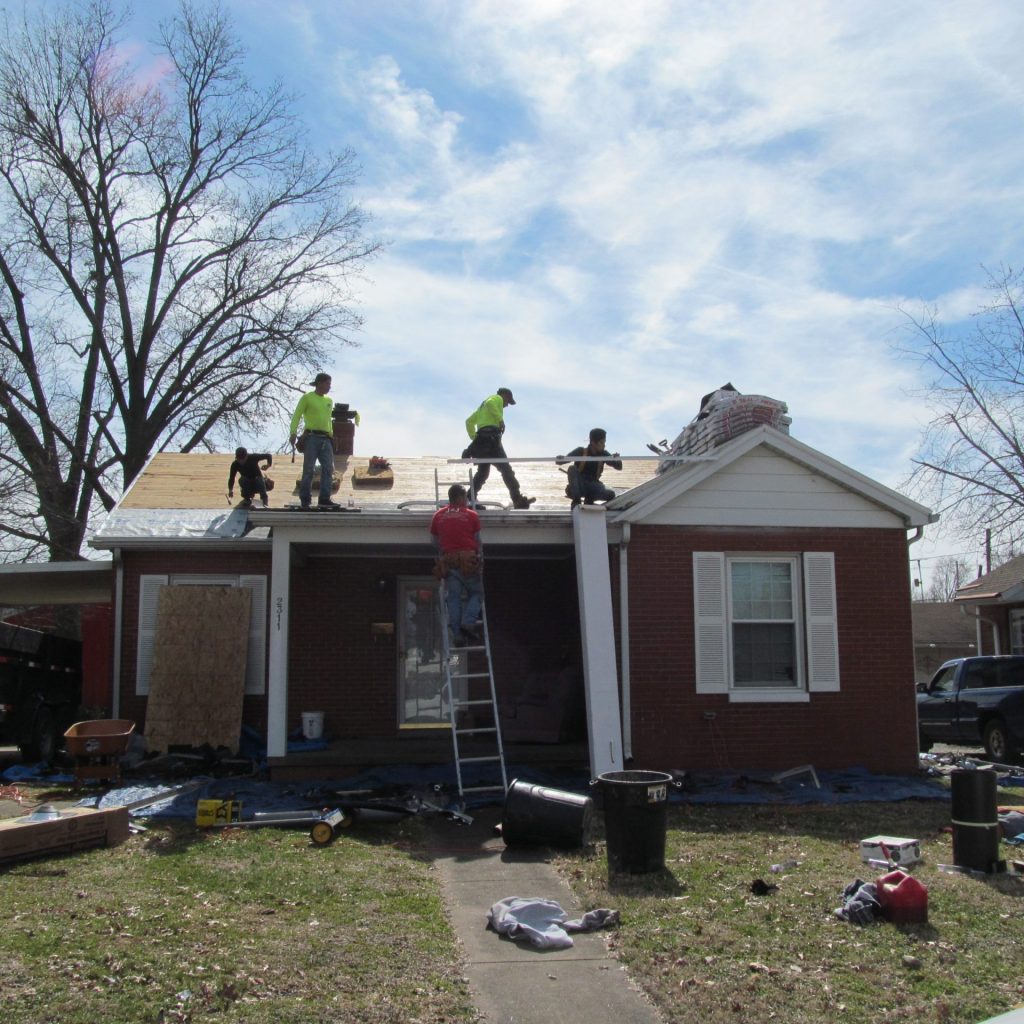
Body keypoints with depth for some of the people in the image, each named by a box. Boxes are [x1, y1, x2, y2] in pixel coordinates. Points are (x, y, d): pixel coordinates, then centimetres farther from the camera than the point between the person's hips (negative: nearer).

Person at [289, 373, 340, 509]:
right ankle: (305, 500, -1)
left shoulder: (329, 401, 21)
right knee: (309, 470, -5)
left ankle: (324, 499, -6)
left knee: (328, 469, -5)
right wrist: (293, 433, -16)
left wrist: (331, 436, 19)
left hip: (326, 439, 6)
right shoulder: (307, 398, 3)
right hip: (312, 437, -6)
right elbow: (296, 416, -3)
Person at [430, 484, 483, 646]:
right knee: (476, 593, 10)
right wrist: (478, 556, 24)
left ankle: (457, 634, -4)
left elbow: (435, 542, 17)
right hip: (468, 559, -2)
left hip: (448, 561, 3)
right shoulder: (471, 515, 3)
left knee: (453, 598, 3)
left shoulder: (438, 516, 11)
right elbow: (477, 540, 8)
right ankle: (468, 621, -12)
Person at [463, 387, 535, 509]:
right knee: (506, 469, -11)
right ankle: (519, 501, -17)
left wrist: (474, 439, 24)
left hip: (481, 438, 8)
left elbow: (469, 422, 31)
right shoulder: (497, 398, 9)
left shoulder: (482, 406, 34)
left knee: (482, 471, 14)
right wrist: (500, 419, -16)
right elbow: (489, 403, -16)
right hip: (491, 437, -8)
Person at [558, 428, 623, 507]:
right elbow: (559, 462, -10)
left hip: (593, 486, 2)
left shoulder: (604, 454, 1)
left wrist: (617, 459, -25)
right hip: (578, 486, -2)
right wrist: (559, 459, -35)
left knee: (610, 494, -26)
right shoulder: (581, 451, -8)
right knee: (572, 468, -30)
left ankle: (589, 499, 2)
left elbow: (619, 467, -1)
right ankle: (576, 500, -24)